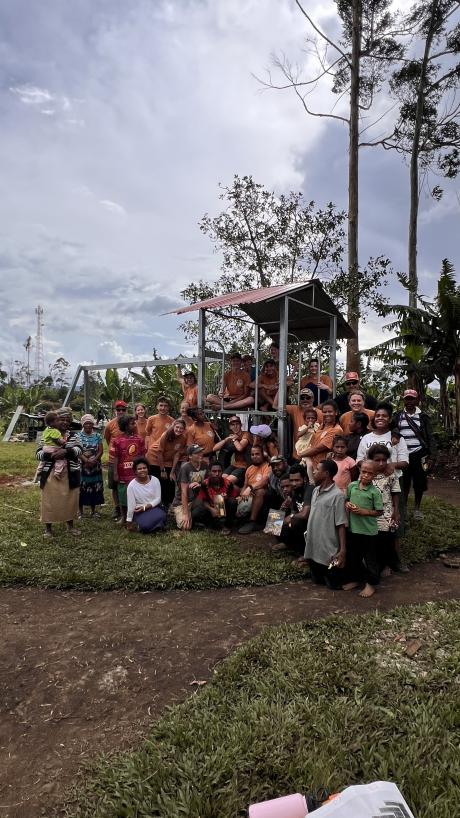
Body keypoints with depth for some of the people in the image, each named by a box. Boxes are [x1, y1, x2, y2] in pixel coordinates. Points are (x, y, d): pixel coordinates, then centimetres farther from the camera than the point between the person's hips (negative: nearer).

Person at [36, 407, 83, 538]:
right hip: (50, 475, -2)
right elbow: (38, 454, -5)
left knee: (70, 500, 11)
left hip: (70, 475, 2)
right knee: (49, 501, 5)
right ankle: (48, 528, 21)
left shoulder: (73, 436, 6)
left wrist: (65, 451, -28)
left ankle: (70, 525, 28)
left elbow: (78, 450, -10)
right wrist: (51, 454, -23)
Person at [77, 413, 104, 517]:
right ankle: (81, 511, 11)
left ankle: (93, 510, 18)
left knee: (95, 488, 6)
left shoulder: (98, 436, 7)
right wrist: (86, 460, -21)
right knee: (81, 488, -1)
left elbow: (100, 450, 1)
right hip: (81, 466, -2)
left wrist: (94, 460, -15)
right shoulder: (78, 436, 0)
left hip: (95, 466, 2)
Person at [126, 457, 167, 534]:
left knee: (160, 516, -33)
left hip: (154, 508, 2)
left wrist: (145, 507, -17)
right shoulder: (131, 485, -8)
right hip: (140, 512, -1)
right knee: (145, 526, -31)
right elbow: (131, 505, -6)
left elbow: (158, 499, -5)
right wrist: (129, 521, -3)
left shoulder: (155, 480, -4)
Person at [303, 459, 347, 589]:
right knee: (317, 581, 18)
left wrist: (343, 550, -21)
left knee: (334, 585, 7)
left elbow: (341, 525, -18)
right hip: (313, 547, 7)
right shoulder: (315, 490, 6)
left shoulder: (337, 495, -17)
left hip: (329, 550, -7)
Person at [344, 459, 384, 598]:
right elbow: (347, 500, 13)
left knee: (370, 559, 10)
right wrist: (347, 504, -9)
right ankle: (355, 579, 38)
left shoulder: (375, 492, -14)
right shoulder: (352, 486, -2)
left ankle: (371, 584, 27)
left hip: (369, 531, -5)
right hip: (353, 528, 5)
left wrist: (363, 511, -20)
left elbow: (379, 512, -10)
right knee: (353, 556, 19)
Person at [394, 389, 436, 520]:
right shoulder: (398, 416, 5)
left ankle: (417, 508, 24)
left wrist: (429, 454, -4)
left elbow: (429, 437, 3)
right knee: (403, 483, 6)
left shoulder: (423, 416, 3)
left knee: (419, 483, 7)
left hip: (419, 455, 0)